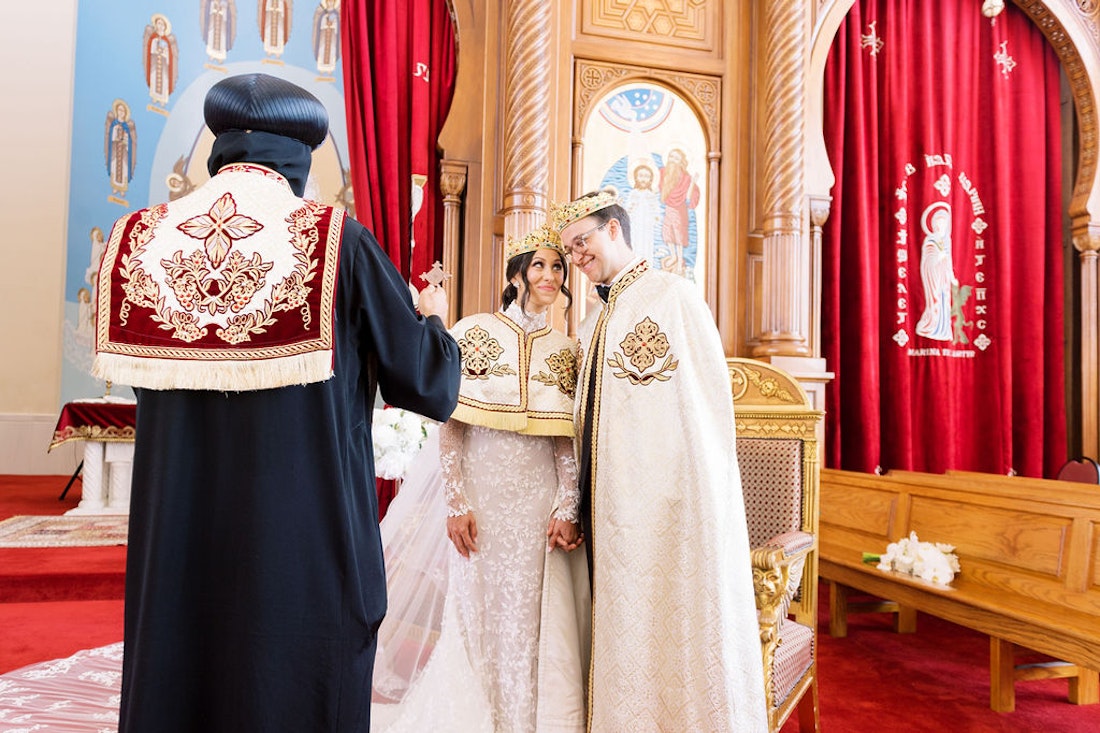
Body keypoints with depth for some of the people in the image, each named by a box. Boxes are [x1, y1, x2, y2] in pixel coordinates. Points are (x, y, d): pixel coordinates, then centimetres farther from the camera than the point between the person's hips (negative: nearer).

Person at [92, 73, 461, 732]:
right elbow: (429, 385, -7)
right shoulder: (338, 241, -12)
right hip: (306, 551, -3)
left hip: (173, 547, 4)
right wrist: (434, 317, 13)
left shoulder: (140, 242, -1)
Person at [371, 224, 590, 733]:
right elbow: (450, 425, -4)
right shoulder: (476, 332, -1)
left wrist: (567, 509, -5)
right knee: (476, 614, 6)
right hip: (481, 494, -2)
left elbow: (567, 442, 5)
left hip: (539, 501, 3)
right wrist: (455, 501, -11)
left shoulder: (565, 350, 8)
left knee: (533, 620, 6)